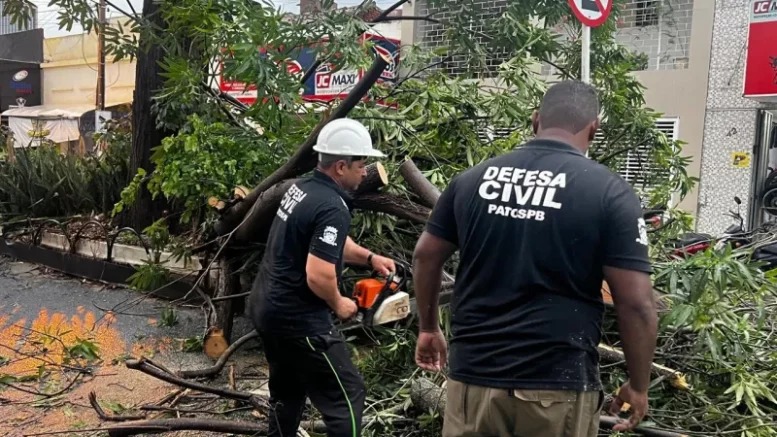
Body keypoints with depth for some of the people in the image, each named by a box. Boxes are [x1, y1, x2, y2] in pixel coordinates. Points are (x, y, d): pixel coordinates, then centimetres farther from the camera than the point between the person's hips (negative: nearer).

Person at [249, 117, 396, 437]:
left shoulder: (301, 188, 8)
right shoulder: (332, 207, -22)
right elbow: (319, 275, -29)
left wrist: (370, 258, 13)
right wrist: (338, 304, -10)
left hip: (266, 306, 10)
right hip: (297, 317, -10)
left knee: (287, 390, 25)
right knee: (345, 395, -2)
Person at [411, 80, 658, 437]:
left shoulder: (472, 179, 2)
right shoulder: (610, 192, -9)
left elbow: (425, 257, 10)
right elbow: (637, 306, -11)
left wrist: (428, 327, 23)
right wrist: (638, 386, 3)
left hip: (473, 374, 3)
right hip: (556, 385, -2)